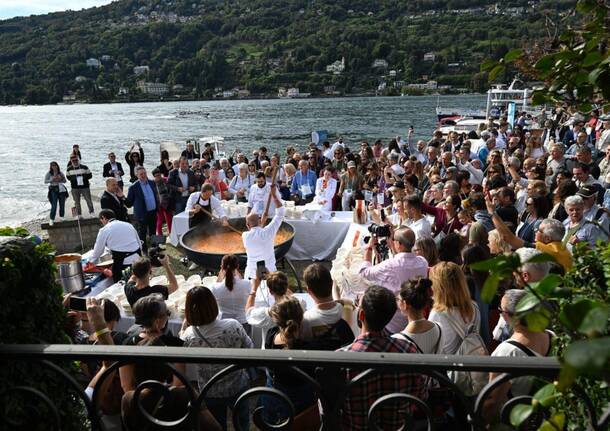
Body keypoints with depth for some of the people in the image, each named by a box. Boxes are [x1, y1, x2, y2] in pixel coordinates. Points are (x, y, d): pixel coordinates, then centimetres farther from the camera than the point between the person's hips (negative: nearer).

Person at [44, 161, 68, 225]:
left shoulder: (61, 173, 10)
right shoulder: (48, 173, 3)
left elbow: (65, 181, 12)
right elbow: (45, 181, 0)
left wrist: (60, 179, -8)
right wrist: (52, 180, -15)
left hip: (61, 189, 3)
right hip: (53, 189, -3)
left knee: (62, 204, 3)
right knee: (54, 205, -11)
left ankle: (61, 217, 16)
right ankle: (51, 219, -4)